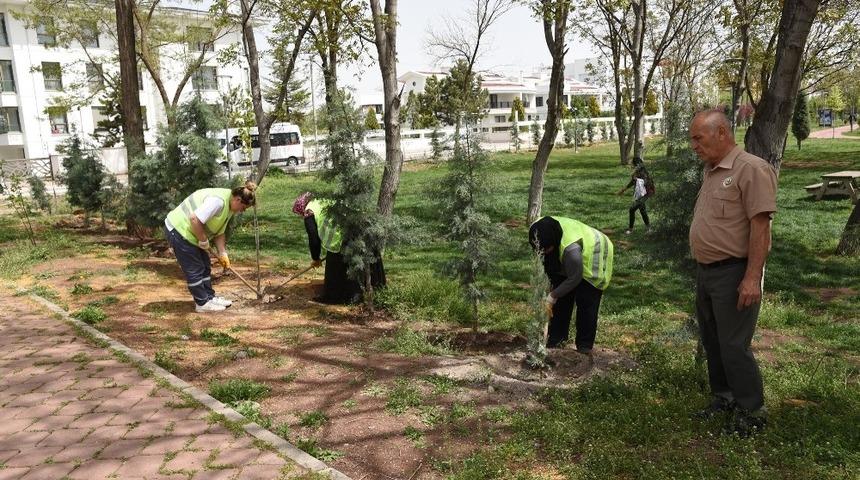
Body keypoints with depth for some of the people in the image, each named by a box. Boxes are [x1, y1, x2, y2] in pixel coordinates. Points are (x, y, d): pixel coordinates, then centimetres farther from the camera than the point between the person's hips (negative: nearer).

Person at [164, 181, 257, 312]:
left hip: (189, 233, 10)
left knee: (205, 267, 15)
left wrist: (223, 254, 4)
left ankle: (210, 297, 25)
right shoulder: (218, 200, -28)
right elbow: (195, 219, -34)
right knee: (194, 269, -2)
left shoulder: (229, 207, 6)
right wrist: (204, 241, -21)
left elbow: (219, 233, 11)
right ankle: (203, 303, 8)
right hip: (178, 230, -10)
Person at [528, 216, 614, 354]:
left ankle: (585, 345, 3)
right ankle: (556, 337, 14)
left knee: (585, 303, -8)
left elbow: (574, 278, -31)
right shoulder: (538, 231, -26)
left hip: (592, 261, -7)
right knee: (561, 299, 4)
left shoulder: (571, 248, -46)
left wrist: (553, 295, -24)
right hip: (567, 263, 7)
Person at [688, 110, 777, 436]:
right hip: (706, 272, 9)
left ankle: (752, 412, 14)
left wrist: (752, 278, -24)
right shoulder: (711, 171, 13)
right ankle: (724, 398, 33)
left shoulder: (751, 169, -15)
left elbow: (760, 225, -20)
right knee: (712, 341, 17)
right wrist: (702, 270, 16)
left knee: (734, 345, -2)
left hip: (734, 274, -9)